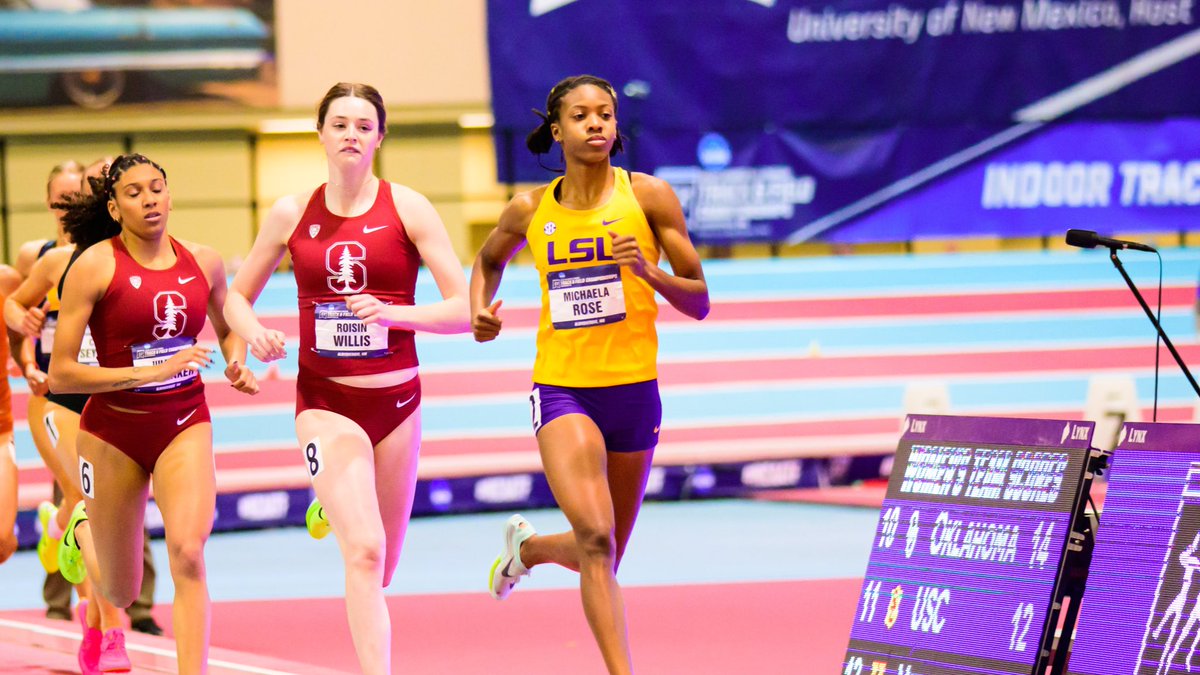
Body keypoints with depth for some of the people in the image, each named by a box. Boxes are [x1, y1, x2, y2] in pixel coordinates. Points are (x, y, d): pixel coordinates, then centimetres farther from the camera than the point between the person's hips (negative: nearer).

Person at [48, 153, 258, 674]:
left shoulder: (204, 262, 0)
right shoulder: (95, 265, -13)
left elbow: (228, 328, 22)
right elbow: (60, 375, -15)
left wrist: (236, 363, -1)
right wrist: (153, 372, -23)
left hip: (185, 425, 2)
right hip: (113, 431, -2)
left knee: (187, 554, -25)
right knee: (120, 594, 12)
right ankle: (82, 530, 47)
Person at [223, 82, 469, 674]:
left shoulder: (407, 209, -2)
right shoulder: (292, 215, 3)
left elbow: (464, 309, -6)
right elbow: (236, 297, 15)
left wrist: (394, 313, -22)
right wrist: (254, 332, -7)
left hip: (396, 398, 1)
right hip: (325, 401, -1)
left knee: (381, 569, 11)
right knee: (364, 552, -19)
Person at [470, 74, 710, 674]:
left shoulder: (648, 196, -2)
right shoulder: (530, 211, 2)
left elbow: (699, 302, -1)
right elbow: (489, 258, 25)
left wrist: (650, 272, -21)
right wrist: (479, 310, 5)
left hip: (633, 391, 1)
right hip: (561, 391, -1)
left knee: (603, 558, 15)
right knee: (596, 538, -23)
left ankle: (527, 547, 47)